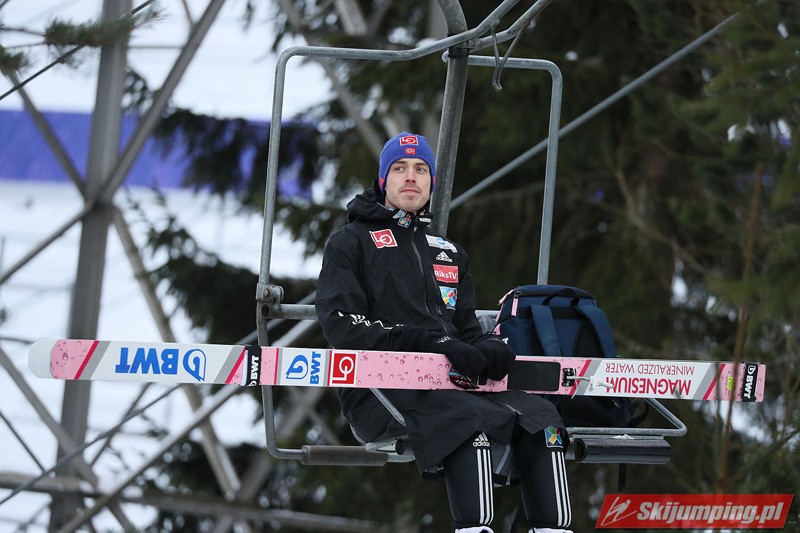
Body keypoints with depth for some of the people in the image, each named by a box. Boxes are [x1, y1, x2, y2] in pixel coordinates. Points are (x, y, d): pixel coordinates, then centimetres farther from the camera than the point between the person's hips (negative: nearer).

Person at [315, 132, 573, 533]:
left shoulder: (449, 254, 27)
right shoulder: (350, 243, 8)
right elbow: (343, 326, -7)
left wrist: (489, 350, -4)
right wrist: (428, 342, -18)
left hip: (444, 386, 6)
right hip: (379, 393, -6)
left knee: (540, 415, -19)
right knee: (473, 417, -35)